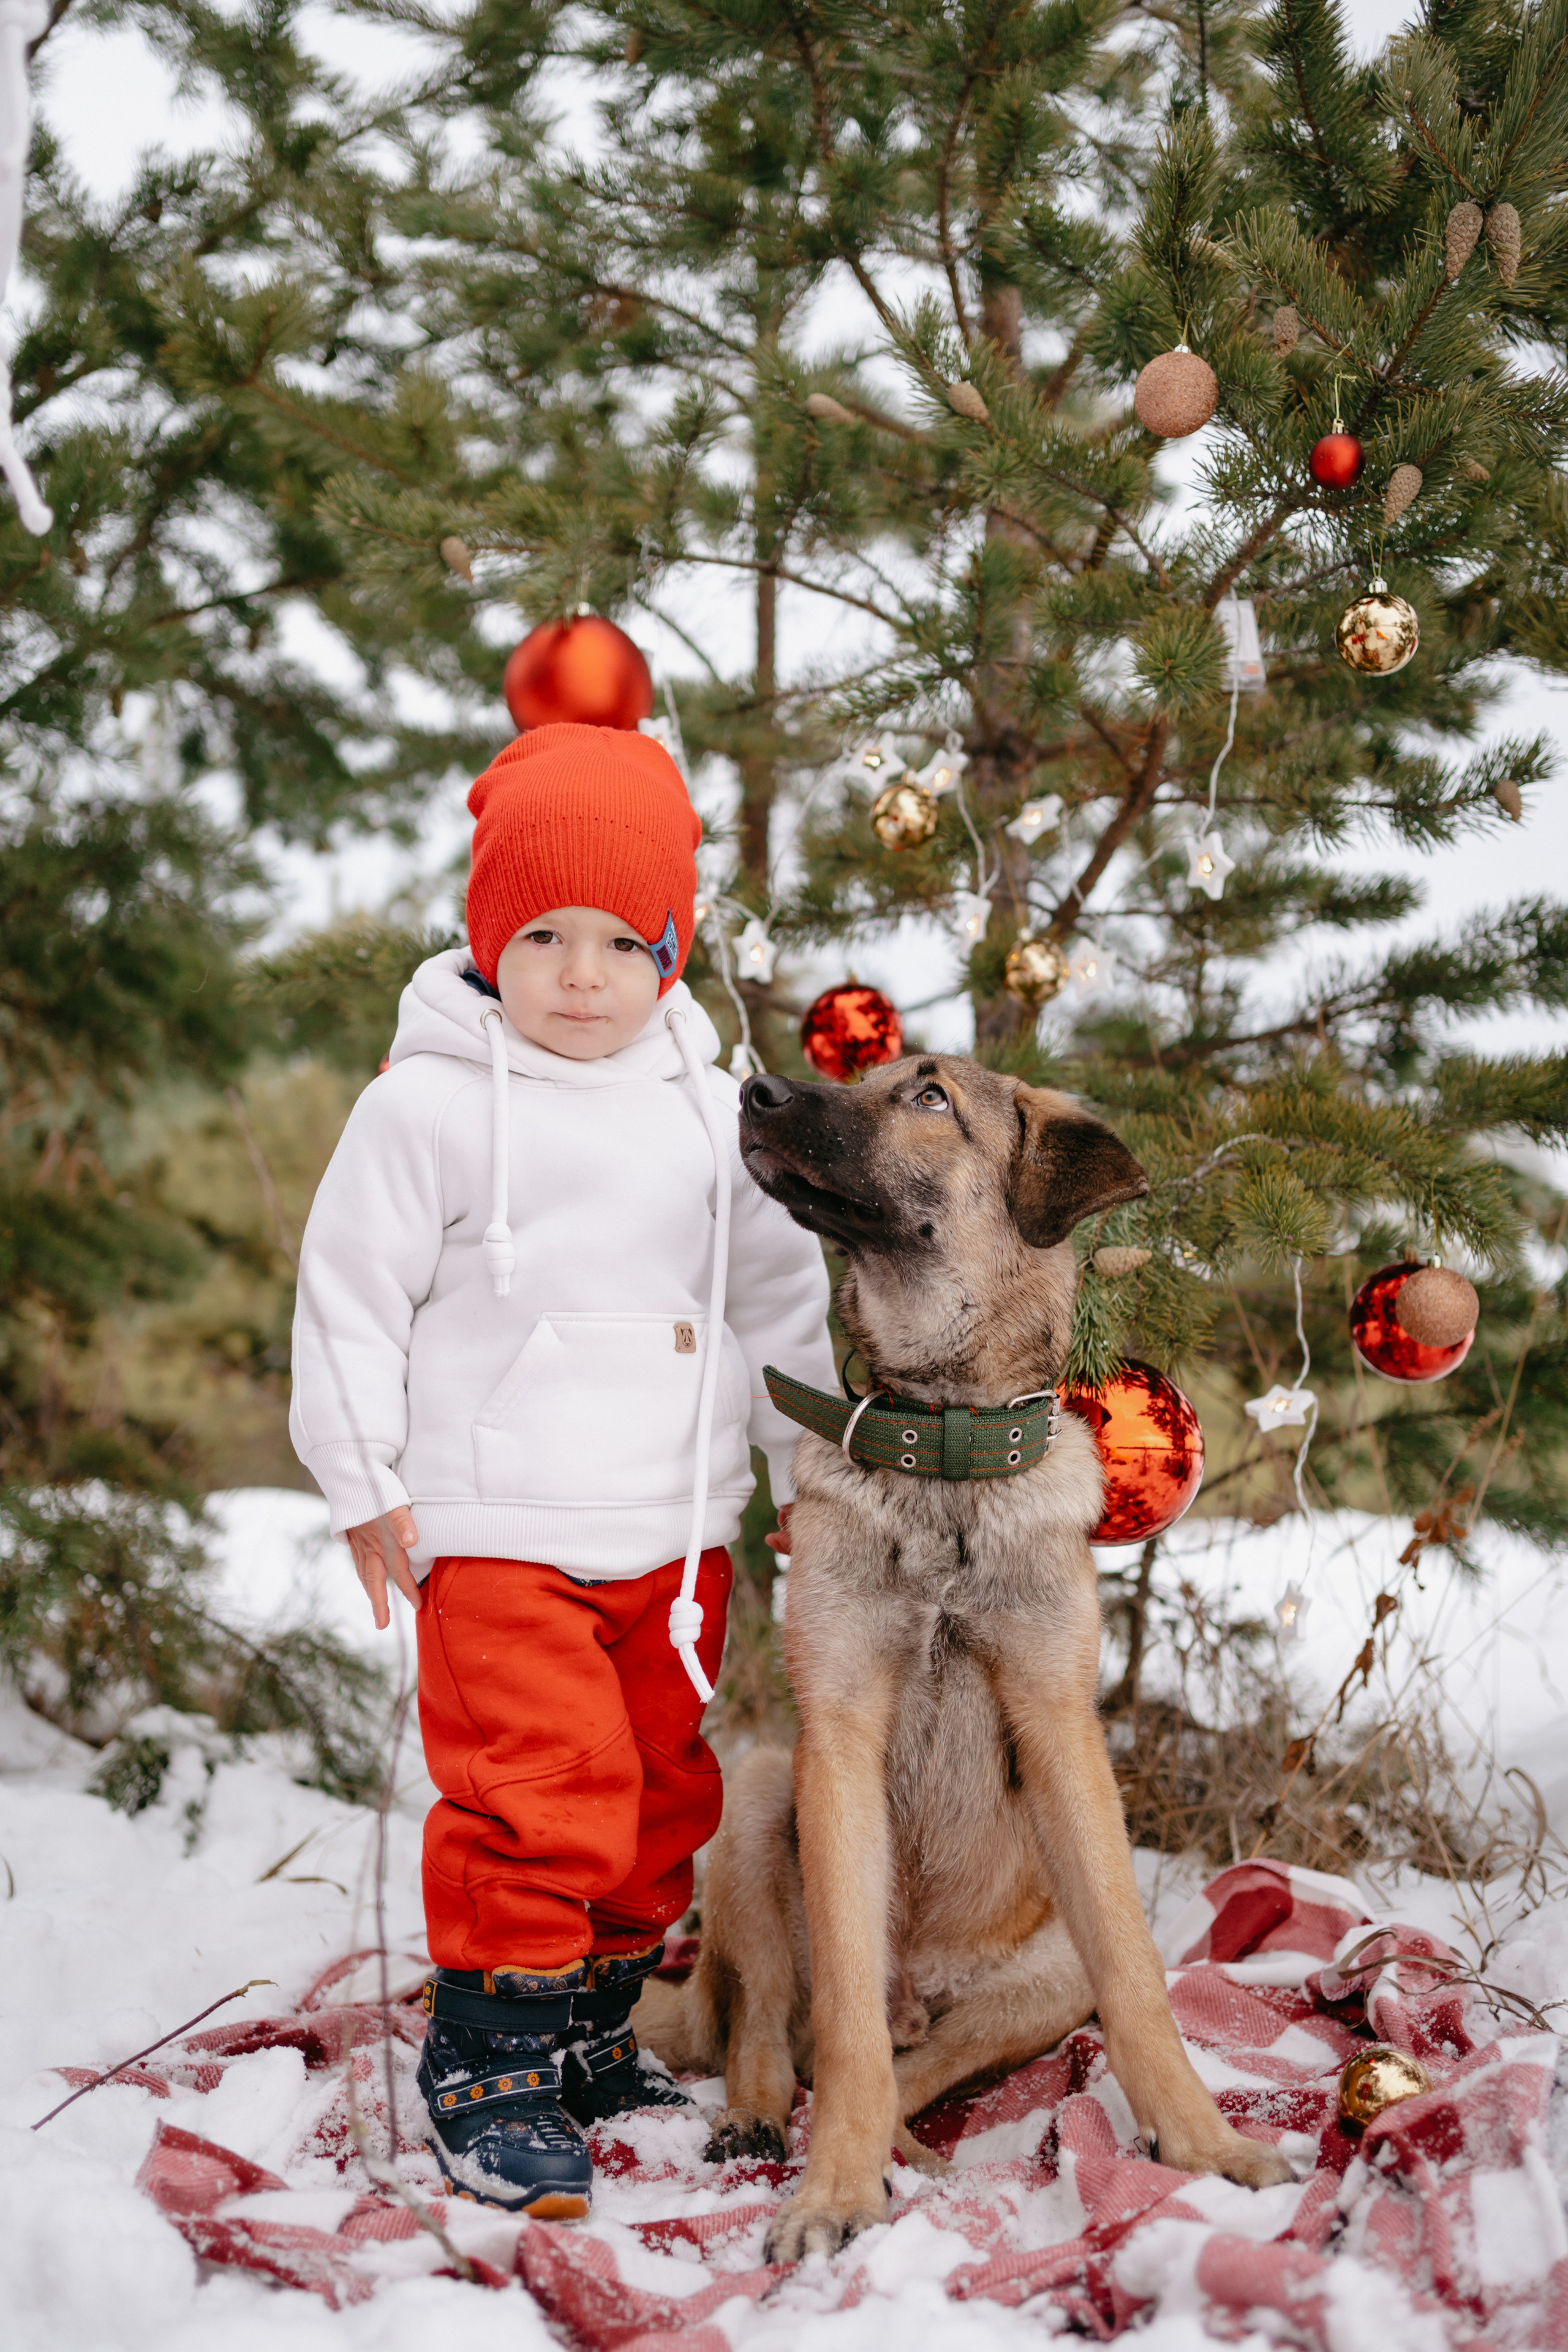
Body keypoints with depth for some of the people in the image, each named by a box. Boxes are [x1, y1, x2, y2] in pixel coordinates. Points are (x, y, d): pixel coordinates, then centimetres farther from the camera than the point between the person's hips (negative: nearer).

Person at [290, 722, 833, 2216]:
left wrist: (813, 1463, 15)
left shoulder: (705, 1106, 6)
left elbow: (777, 1291, 16)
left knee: (664, 1794, 14)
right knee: (536, 1800, -9)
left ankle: (593, 2031, 32)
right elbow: (352, 1294, -5)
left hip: (677, 1527, 5)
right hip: (496, 1533, -5)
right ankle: (489, 2067, 7)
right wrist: (363, 1483, -6)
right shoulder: (430, 1102, -8)